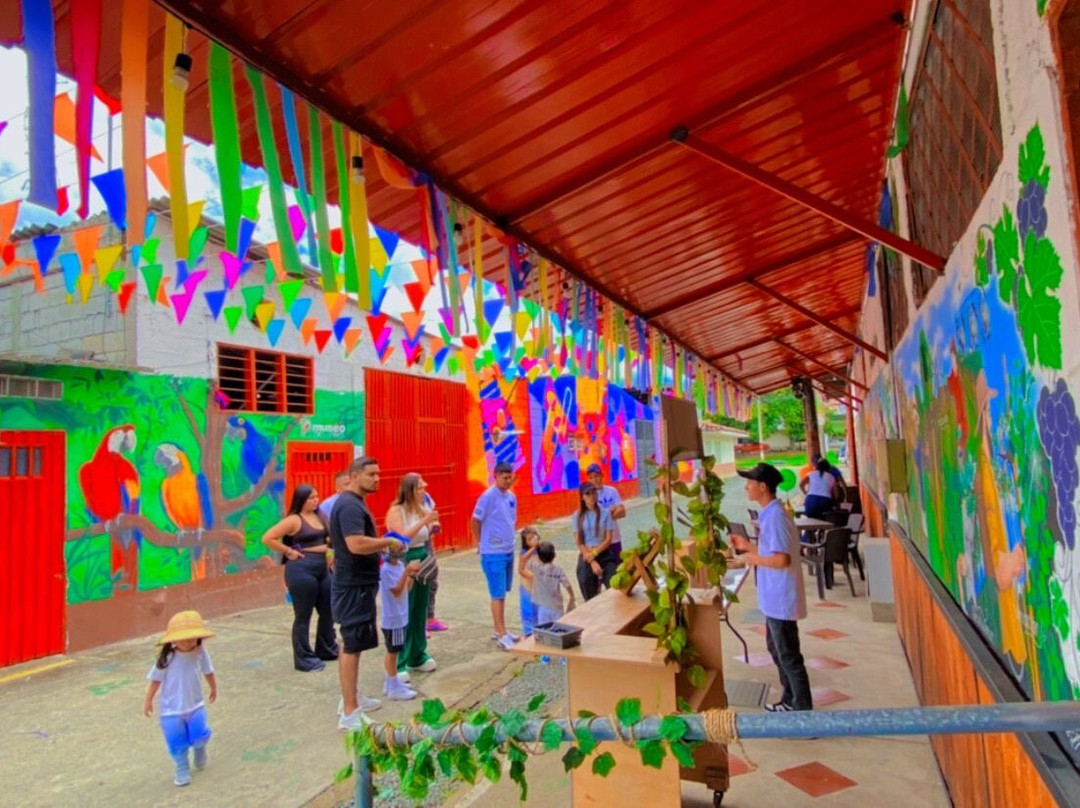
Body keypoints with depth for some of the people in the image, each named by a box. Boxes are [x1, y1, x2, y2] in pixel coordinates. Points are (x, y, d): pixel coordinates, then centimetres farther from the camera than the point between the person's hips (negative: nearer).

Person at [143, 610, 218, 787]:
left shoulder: (200, 652, -15)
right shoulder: (167, 658, -20)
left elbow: (208, 672, 2)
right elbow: (156, 680, -6)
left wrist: (214, 689, 14)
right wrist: (149, 701, 1)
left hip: (195, 705, 1)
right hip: (171, 710, -1)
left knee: (200, 736, 4)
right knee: (177, 743, 8)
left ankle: (199, 749, 40)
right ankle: (182, 770, 31)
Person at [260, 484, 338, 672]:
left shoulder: (319, 516, 11)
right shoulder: (294, 520, -11)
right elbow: (267, 538, -16)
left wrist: (329, 544, 5)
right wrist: (289, 552, -12)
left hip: (322, 568, 8)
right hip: (301, 569, -8)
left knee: (328, 611, 16)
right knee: (303, 616, 3)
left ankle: (327, 650, 32)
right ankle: (304, 659, 15)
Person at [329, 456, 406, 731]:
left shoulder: (353, 503, 13)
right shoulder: (350, 505, -21)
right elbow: (356, 544, -33)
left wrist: (383, 547, 11)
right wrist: (388, 542, -20)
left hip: (355, 584, 11)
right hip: (354, 586, -11)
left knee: (351, 643, 19)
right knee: (352, 645, -5)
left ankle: (351, 698, 32)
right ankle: (350, 714, 3)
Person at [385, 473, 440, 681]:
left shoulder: (421, 509, 8)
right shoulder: (396, 511, -11)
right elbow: (402, 538, -22)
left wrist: (432, 528, -2)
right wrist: (424, 521, -25)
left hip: (422, 560, 7)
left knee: (419, 612, 15)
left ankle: (417, 657, 28)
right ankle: (398, 665, 4)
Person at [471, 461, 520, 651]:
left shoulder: (512, 497, 6)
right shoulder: (488, 497, -16)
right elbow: (475, 522, -9)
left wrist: (508, 540, 15)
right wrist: (482, 542, 2)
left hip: (509, 551, 7)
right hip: (493, 553, -7)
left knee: (503, 592, 16)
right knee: (497, 594, -2)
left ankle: (500, 630, 27)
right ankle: (502, 635, 5)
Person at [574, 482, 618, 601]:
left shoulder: (605, 513, 1)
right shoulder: (578, 516, 2)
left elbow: (608, 539, -2)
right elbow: (578, 542, -2)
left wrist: (594, 553, -15)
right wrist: (592, 562, -11)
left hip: (605, 556, 0)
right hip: (586, 557, 1)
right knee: (590, 598, 1)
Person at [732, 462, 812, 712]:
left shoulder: (775, 516, -23)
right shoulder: (770, 514, 8)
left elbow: (782, 559, -29)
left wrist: (754, 559, -16)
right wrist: (748, 545, 11)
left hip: (781, 600, -11)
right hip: (774, 598, 11)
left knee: (789, 657, 3)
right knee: (777, 649, 22)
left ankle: (803, 709, 17)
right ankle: (790, 700, 36)